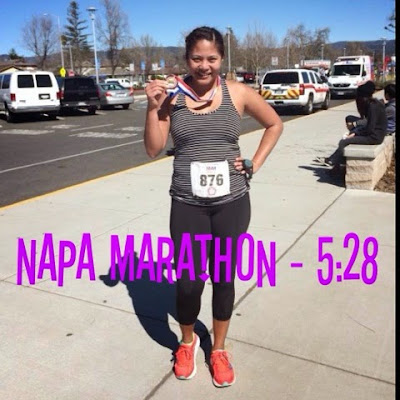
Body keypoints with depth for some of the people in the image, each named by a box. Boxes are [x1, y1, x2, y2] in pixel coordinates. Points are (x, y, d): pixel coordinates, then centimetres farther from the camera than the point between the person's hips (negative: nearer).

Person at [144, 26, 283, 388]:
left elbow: (275, 125, 12)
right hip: (187, 204, 0)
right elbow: (154, 149, -4)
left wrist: (254, 165, 4)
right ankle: (187, 343, 34)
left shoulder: (238, 93, -2)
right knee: (188, 282, 2)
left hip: (231, 202, 1)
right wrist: (153, 107, -16)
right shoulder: (171, 95, -3)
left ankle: (219, 349, 35)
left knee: (224, 278, 12)